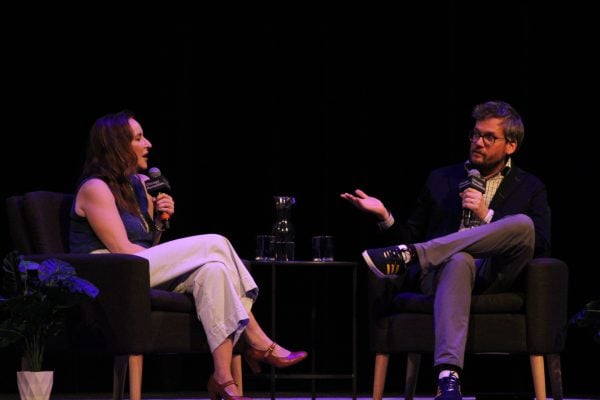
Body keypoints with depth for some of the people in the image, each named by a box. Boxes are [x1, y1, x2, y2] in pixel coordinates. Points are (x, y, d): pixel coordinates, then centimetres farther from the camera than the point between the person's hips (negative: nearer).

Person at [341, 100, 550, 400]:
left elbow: (541, 247, 3)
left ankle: (407, 255, -37)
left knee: (523, 224, -33)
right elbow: (411, 237, 21)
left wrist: (487, 216, -4)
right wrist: (385, 217, 1)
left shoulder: (530, 188, 18)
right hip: (438, 273, 0)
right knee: (458, 261, -40)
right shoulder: (441, 179, 24)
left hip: (493, 277, 0)